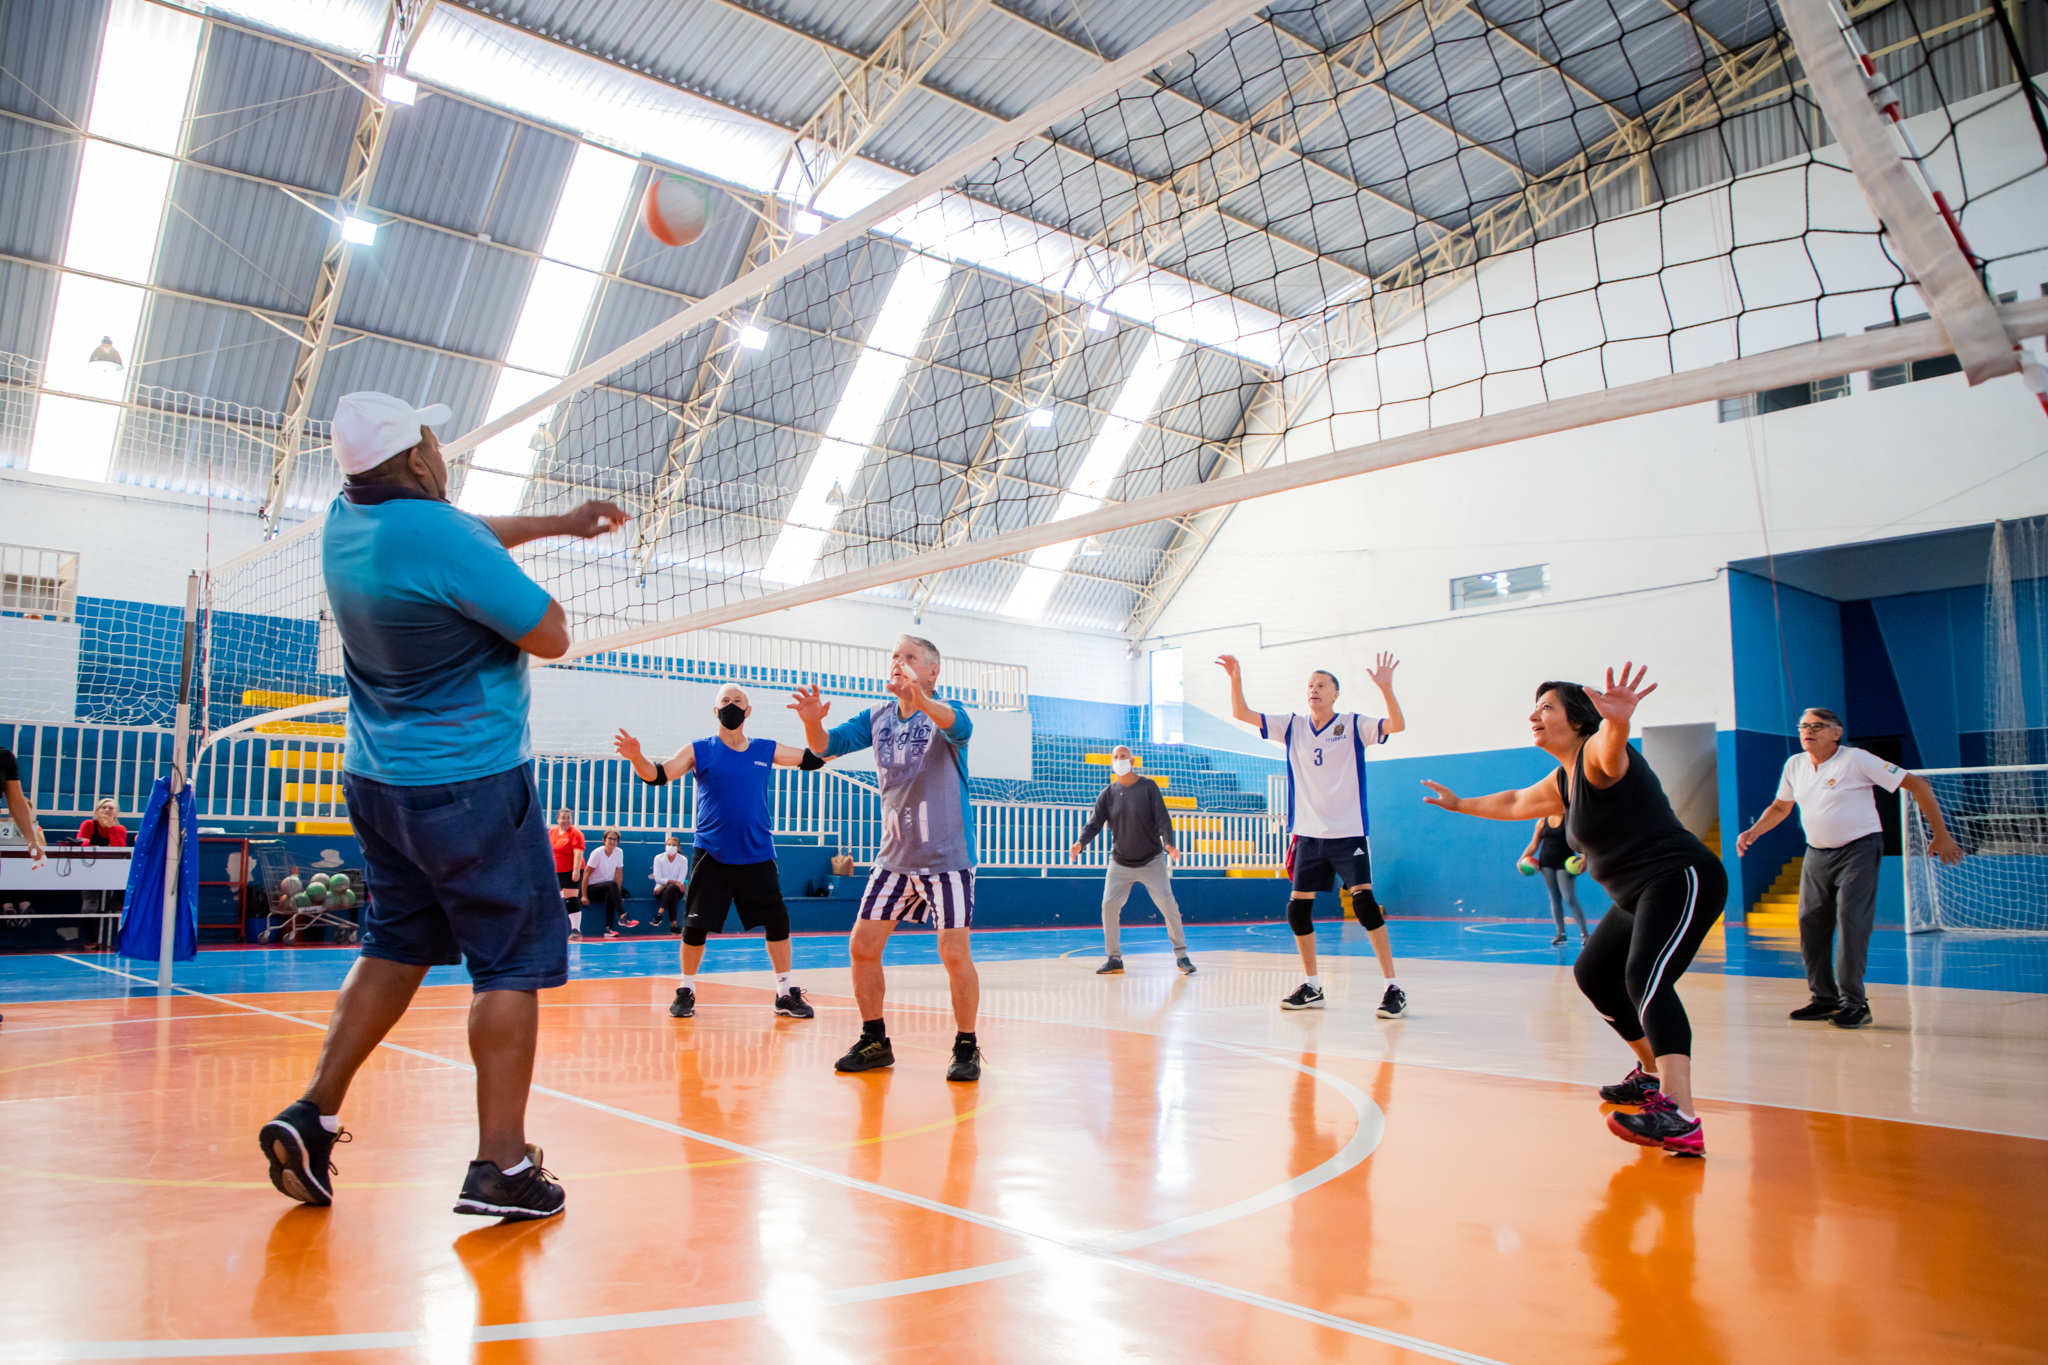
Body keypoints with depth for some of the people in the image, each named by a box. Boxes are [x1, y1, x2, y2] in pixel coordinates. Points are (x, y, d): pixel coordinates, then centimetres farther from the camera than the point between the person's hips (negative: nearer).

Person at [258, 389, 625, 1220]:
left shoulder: (346, 520, 6)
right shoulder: (438, 534, -21)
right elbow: (550, 637, -15)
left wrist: (563, 523, 28)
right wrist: (520, 590, 3)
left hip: (378, 779, 9)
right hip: (469, 779, -8)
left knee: (396, 947, 19)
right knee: (512, 963, -2)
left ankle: (312, 1116, 15)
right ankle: (500, 1167, 0)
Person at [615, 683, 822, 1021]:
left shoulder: (767, 750, 7)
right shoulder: (699, 751, 2)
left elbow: (813, 759, 10)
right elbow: (657, 775, -8)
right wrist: (637, 757, -27)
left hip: (758, 856, 2)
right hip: (712, 854, -1)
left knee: (778, 920, 0)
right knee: (695, 925, -1)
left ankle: (786, 993, 13)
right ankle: (686, 990, 19)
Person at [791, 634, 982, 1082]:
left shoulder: (943, 714, -10)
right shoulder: (878, 717, 7)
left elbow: (959, 726, -34)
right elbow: (826, 746, 1)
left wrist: (922, 702, -56)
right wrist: (813, 722, -23)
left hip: (946, 859, -5)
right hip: (894, 857, 6)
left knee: (955, 953, -8)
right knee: (862, 946, 2)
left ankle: (966, 1048, 9)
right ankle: (875, 1043, 18)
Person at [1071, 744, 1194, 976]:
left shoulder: (1148, 787, -5)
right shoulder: (1108, 794, 0)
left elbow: (1162, 818, -12)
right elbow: (1095, 824, -6)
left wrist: (1168, 843, -29)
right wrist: (1081, 842, -26)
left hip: (1151, 861, -2)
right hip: (1120, 863, 2)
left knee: (1168, 905, -7)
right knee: (1108, 907, -8)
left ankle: (1181, 956, 8)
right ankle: (1114, 959, 7)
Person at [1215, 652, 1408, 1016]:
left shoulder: (1353, 725, -4)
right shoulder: (1292, 727, 7)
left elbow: (1396, 724, -18)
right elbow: (1242, 714, 5)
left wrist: (1386, 688, -34)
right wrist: (1236, 680, -10)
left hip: (1349, 833, -5)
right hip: (1308, 833, 5)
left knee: (1364, 901, -16)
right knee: (1298, 908, 5)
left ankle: (1394, 988, -9)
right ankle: (1311, 987, 21)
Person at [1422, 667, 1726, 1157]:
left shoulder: (1596, 755, -14)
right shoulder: (1561, 783, 16)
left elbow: (1611, 747, -41)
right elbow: (1513, 804, 36)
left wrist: (1617, 721, -65)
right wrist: (1460, 803, 48)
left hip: (1680, 880, -11)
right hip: (1638, 896, 11)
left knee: (1646, 977, -31)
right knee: (1593, 974, 23)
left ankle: (1680, 1120, -43)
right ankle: (1652, 1074, 39)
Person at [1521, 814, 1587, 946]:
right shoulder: (1542, 821, 8)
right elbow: (1533, 846, 11)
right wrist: (1521, 860, 1)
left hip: (1565, 864, -3)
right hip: (1546, 863, 3)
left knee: (1570, 899, -10)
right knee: (1555, 899, 5)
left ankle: (1584, 933, -3)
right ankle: (1561, 933, 13)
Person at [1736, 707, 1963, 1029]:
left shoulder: (1857, 760, -13)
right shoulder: (1794, 765, 5)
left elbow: (1917, 785, -10)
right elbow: (1781, 806, 22)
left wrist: (1940, 834, -10)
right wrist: (1753, 832, 7)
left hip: (1859, 850, -6)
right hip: (1817, 854, 6)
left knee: (1851, 921, -14)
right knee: (1810, 924, 3)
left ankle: (1854, 1003, -7)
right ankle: (1825, 998, 15)